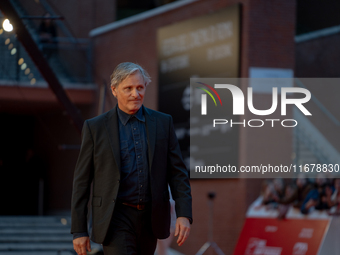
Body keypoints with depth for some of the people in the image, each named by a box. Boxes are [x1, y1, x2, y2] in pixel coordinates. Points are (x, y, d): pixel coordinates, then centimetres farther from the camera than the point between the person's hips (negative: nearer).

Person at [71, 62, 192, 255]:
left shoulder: (163, 123, 6)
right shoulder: (95, 127, -1)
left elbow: (178, 172, 6)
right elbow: (82, 181, 1)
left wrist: (184, 215, -7)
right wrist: (79, 230, -3)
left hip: (150, 218, 4)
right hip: (116, 218, -4)